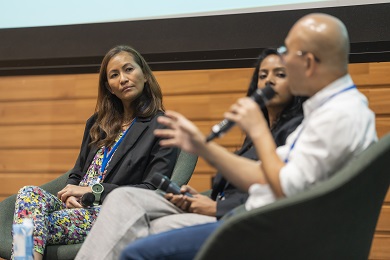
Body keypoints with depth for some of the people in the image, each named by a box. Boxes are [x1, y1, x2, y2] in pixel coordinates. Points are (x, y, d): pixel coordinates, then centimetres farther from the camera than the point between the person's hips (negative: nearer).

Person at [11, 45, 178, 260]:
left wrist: (93, 190, -11)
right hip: (76, 206, 6)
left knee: (33, 226, -30)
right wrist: (71, 193, -2)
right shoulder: (98, 123, 22)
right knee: (29, 193, -28)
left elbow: (153, 191, -7)